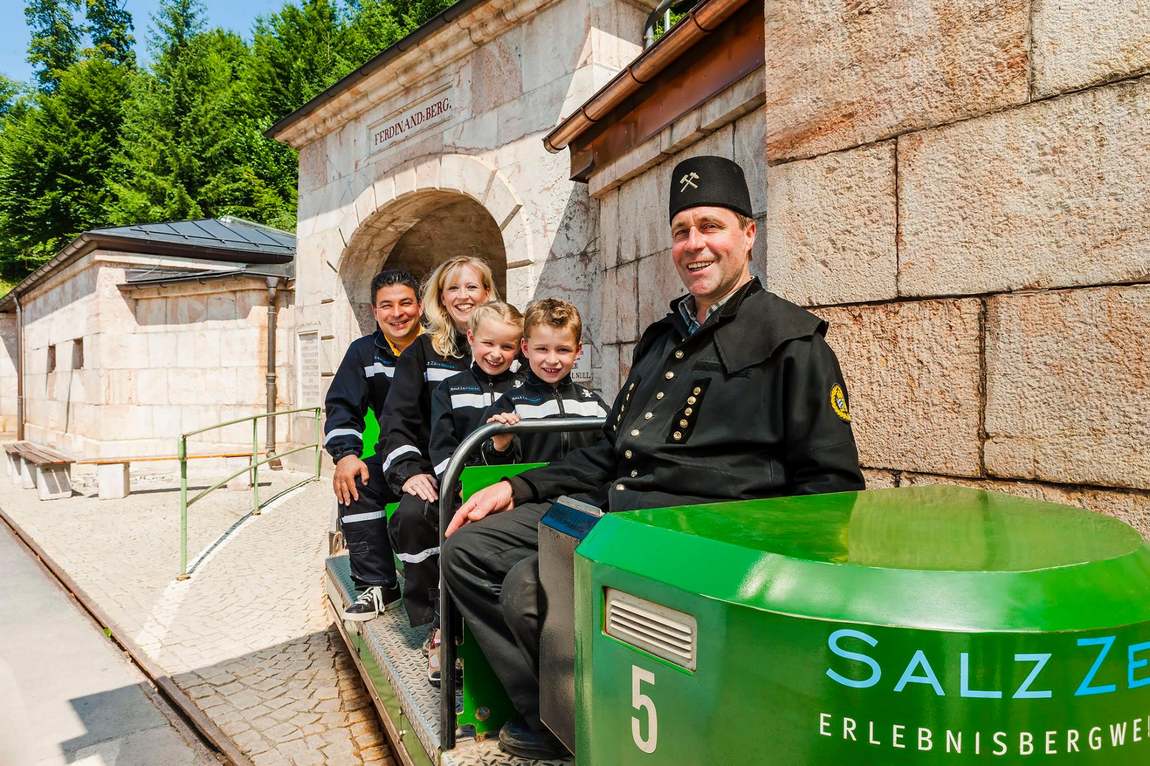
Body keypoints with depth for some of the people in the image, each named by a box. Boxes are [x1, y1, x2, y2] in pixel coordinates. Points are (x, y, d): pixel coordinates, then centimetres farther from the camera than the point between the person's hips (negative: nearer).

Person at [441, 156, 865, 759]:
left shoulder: (789, 339, -3)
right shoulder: (662, 338, 20)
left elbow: (830, 485, -5)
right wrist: (517, 489, 16)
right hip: (610, 507, 9)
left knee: (533, 589, -26)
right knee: (468, 549, 1)